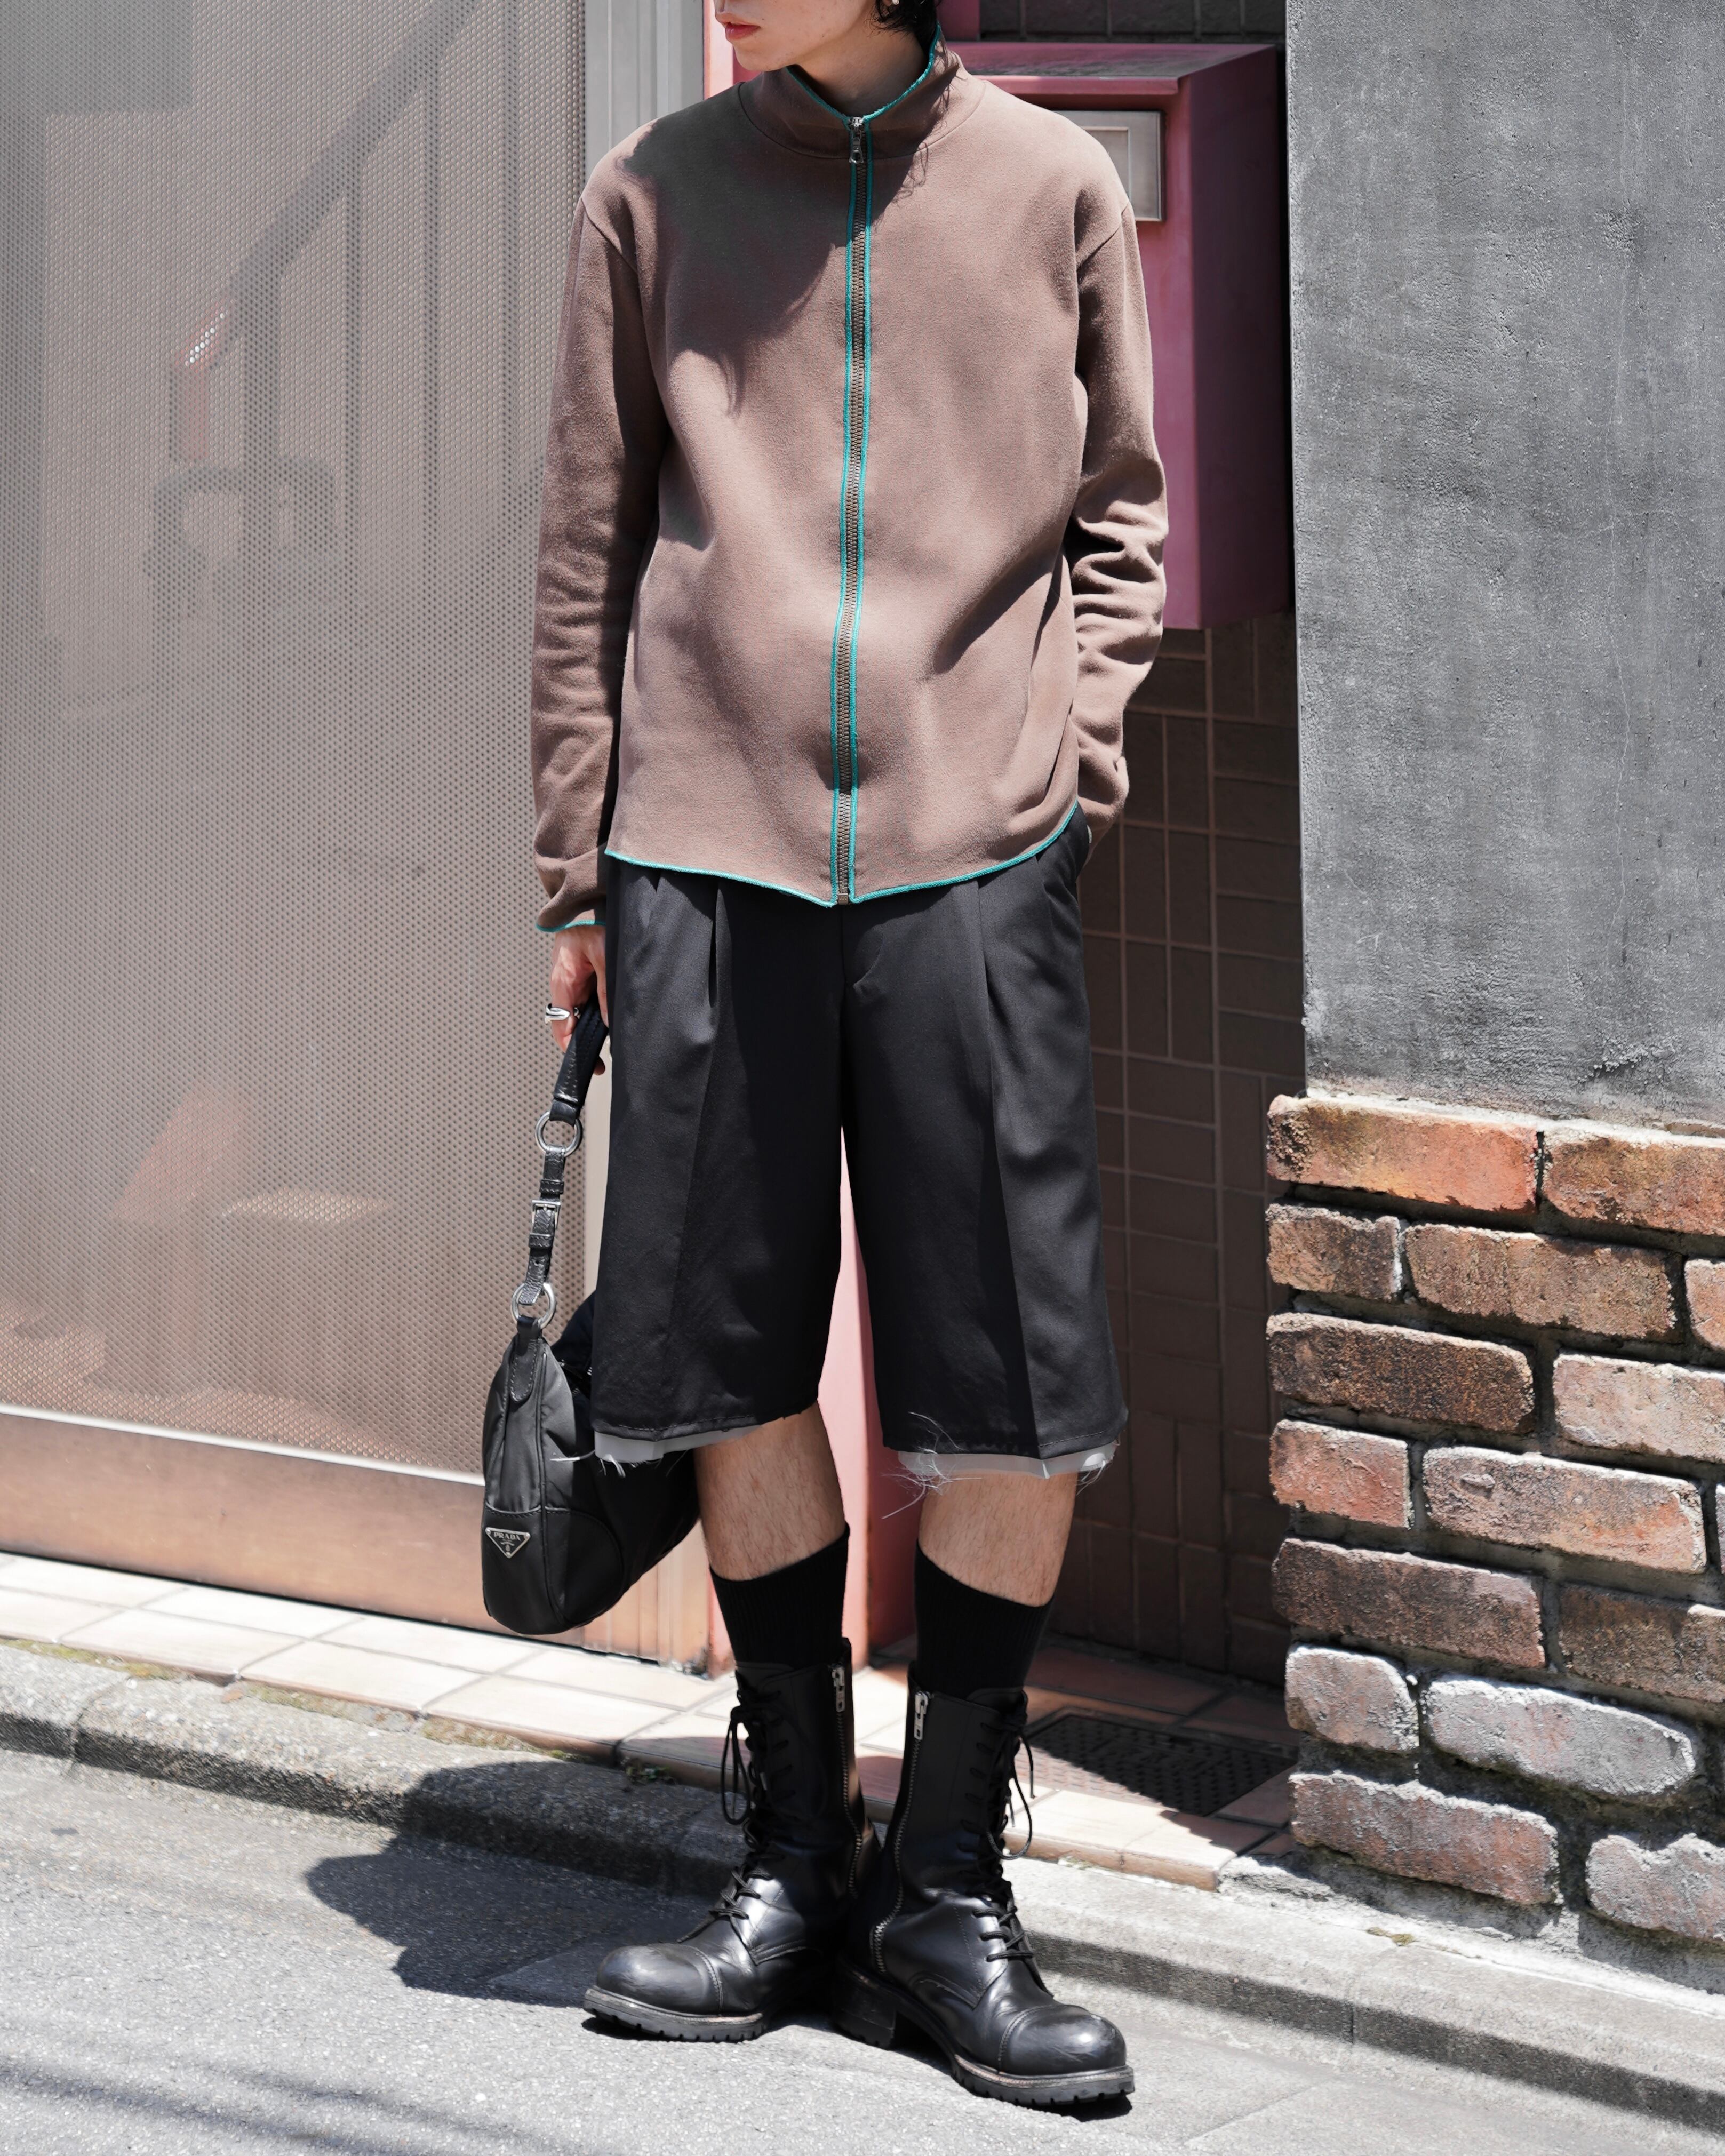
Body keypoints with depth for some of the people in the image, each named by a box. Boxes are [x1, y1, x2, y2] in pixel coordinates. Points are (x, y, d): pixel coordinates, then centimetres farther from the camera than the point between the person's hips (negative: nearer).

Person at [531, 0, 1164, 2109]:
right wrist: (574, 869, 8)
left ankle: (948, 1884, 12)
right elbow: (590, 544, 11)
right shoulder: (657, 192, 8)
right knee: (738, 1372, 4)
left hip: (973, 853, -1)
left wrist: (1071, 746, 0)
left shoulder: (1053, 187, 7)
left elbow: (1118, 515, 15)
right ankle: (797, 1861, 20)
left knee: (1014, 1404, -3)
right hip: (705, 848, 1)